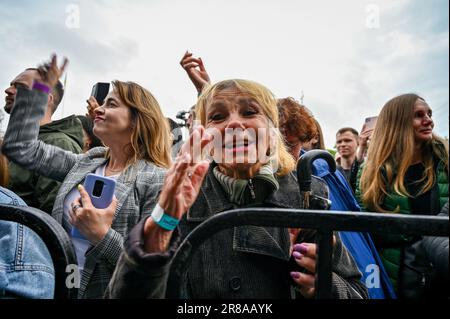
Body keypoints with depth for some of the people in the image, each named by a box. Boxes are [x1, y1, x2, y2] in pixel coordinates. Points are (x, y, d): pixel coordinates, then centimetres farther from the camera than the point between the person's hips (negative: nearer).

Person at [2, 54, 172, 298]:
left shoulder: (157, 180, -18)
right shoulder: (85, 164, 3)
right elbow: (21, 147, 5)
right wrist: (40, 87, 6)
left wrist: (102, 236, -28)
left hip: (103, 292, -6)